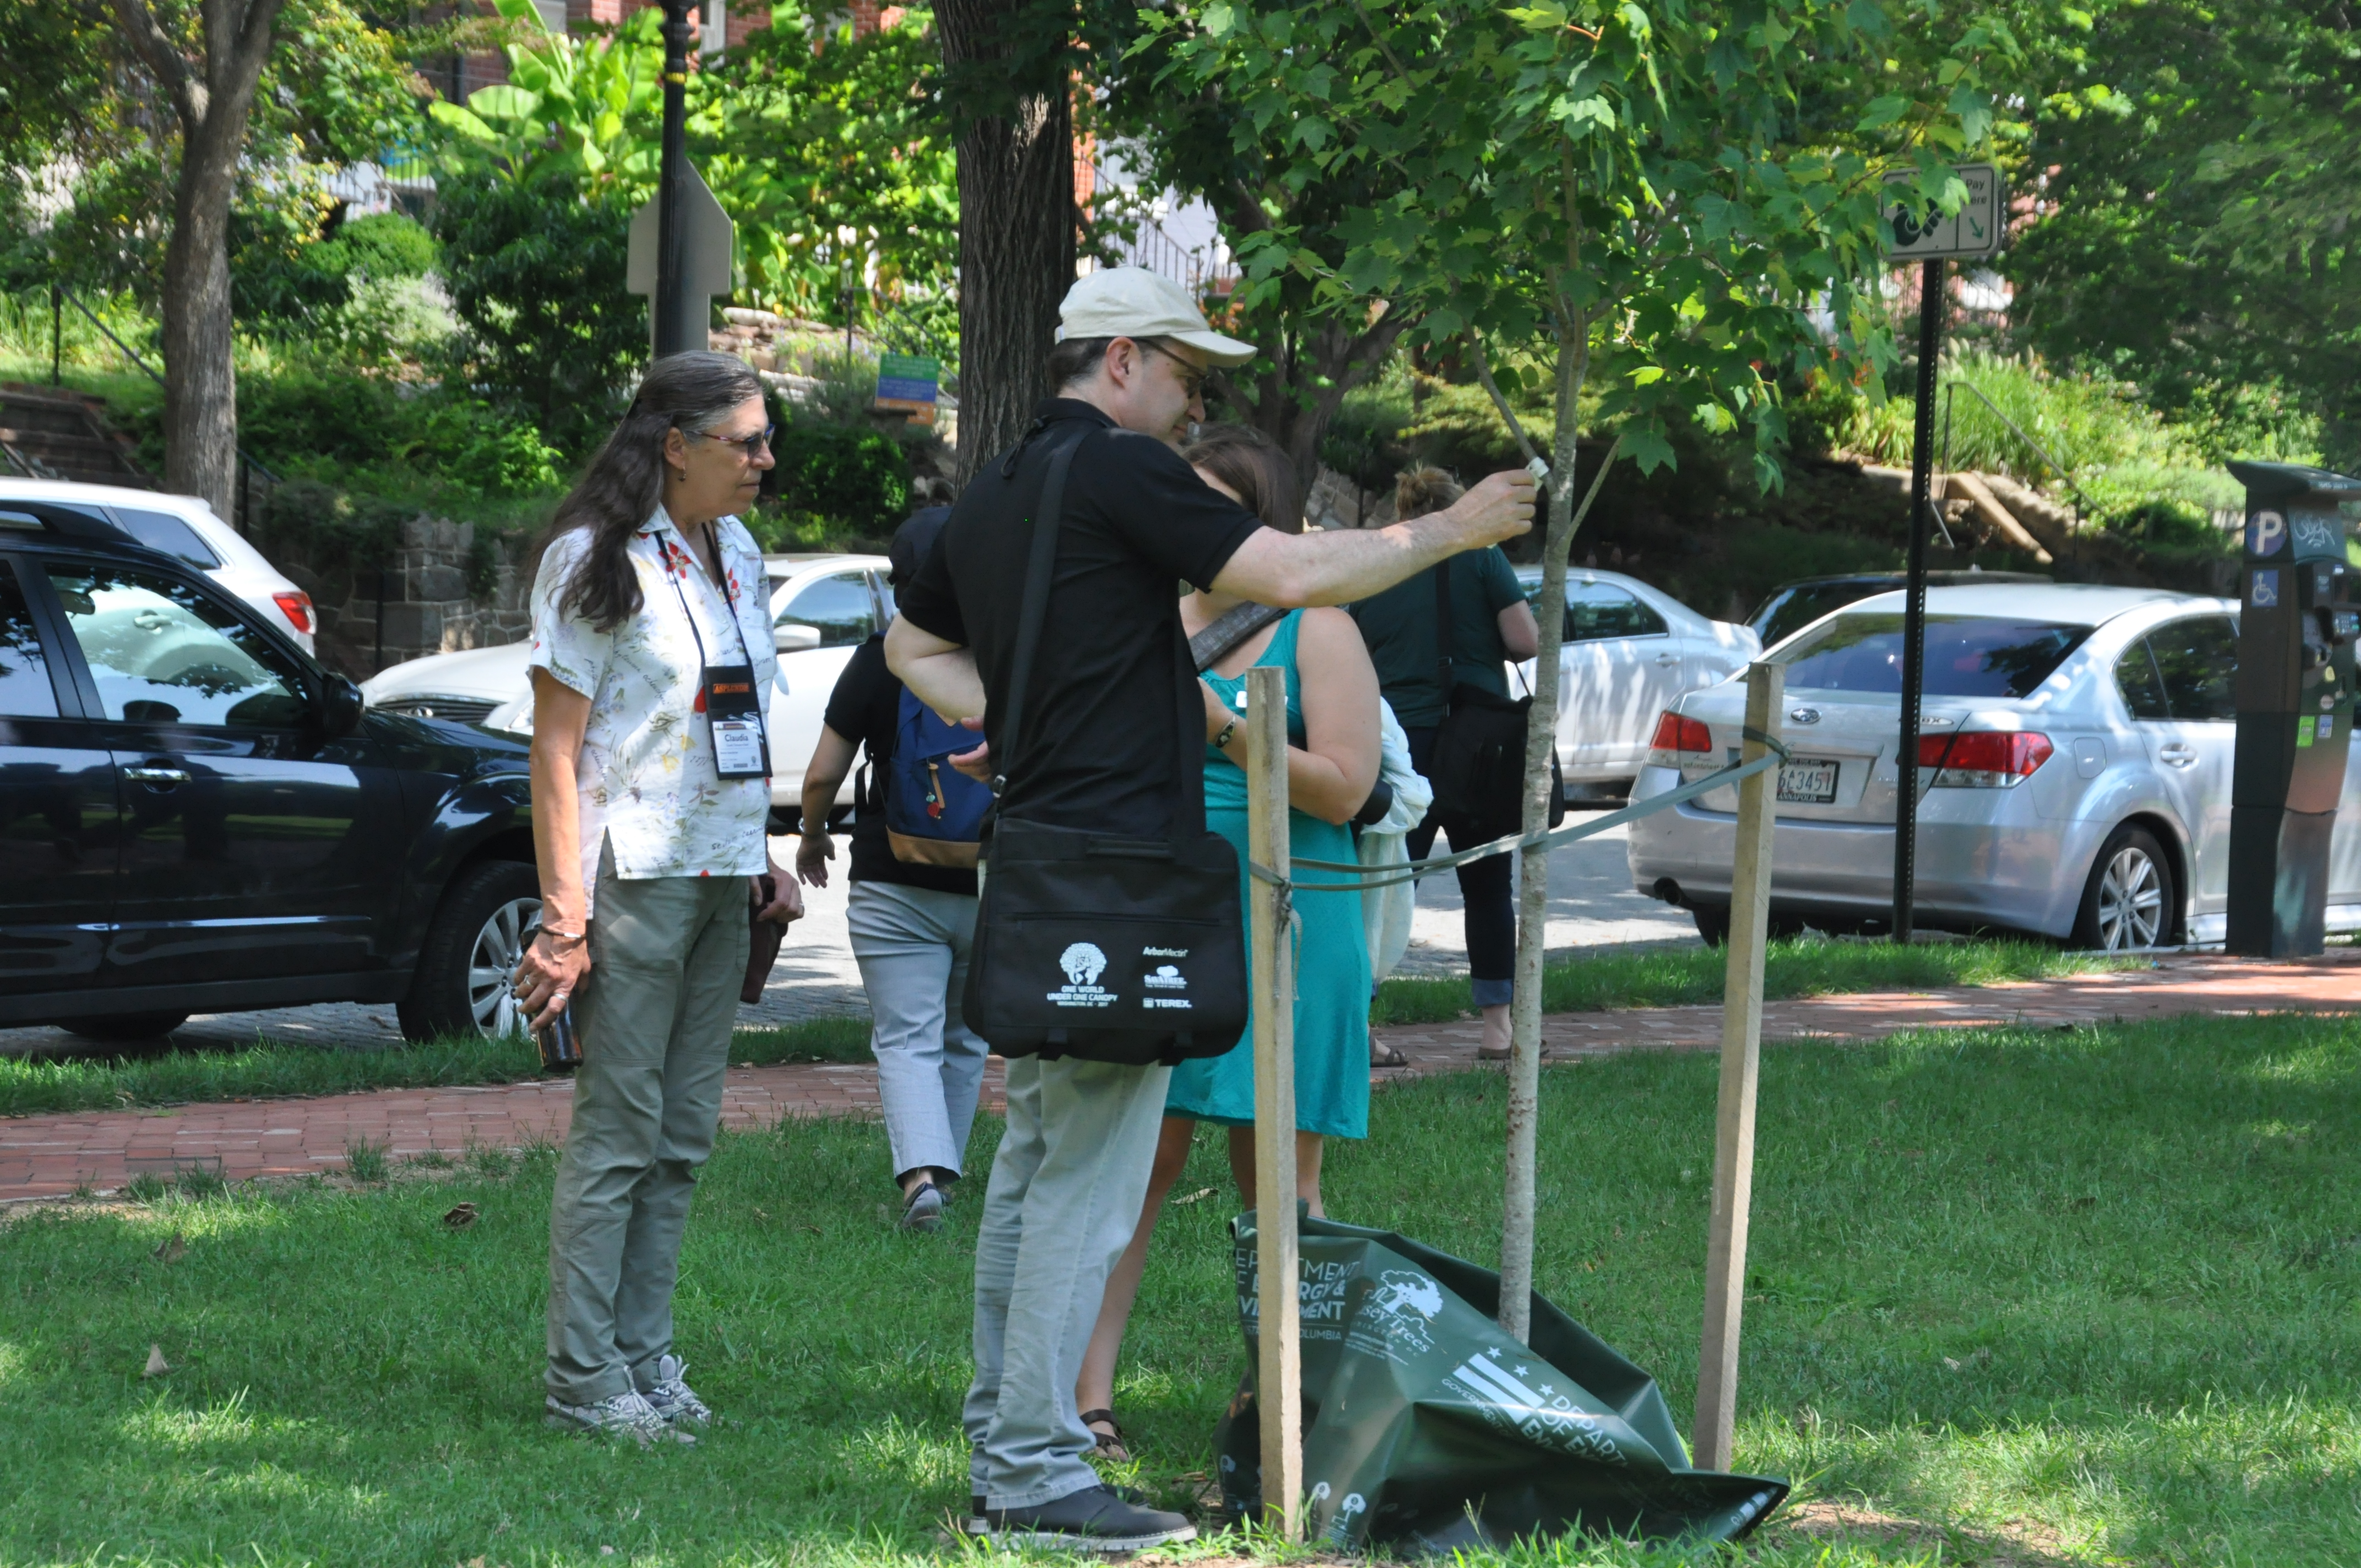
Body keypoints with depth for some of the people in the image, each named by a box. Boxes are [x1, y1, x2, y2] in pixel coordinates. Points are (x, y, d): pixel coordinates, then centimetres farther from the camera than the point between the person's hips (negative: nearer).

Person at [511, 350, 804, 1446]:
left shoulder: (735, 555, 14)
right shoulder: (599, 562, -8)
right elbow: (555, 749, -11)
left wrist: (767, 861, 15)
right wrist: (564, 911, -16)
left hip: (722, 877, 7)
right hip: (634, 876, -7)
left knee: (685, 1132, 8)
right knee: (619, 1129, -6)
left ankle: (646, 1356, 14)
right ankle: (584, 1378, -2)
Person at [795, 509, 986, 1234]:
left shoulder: (881, 658, -6)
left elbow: (824, 773, -3)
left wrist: (812, 836, 17)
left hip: (895, 884, -2)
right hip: (993, 886, 2)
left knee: (906, 1041, -2)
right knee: (964, 1039, 18)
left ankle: (922, 1174, -21)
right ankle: (942, 1173, 24)